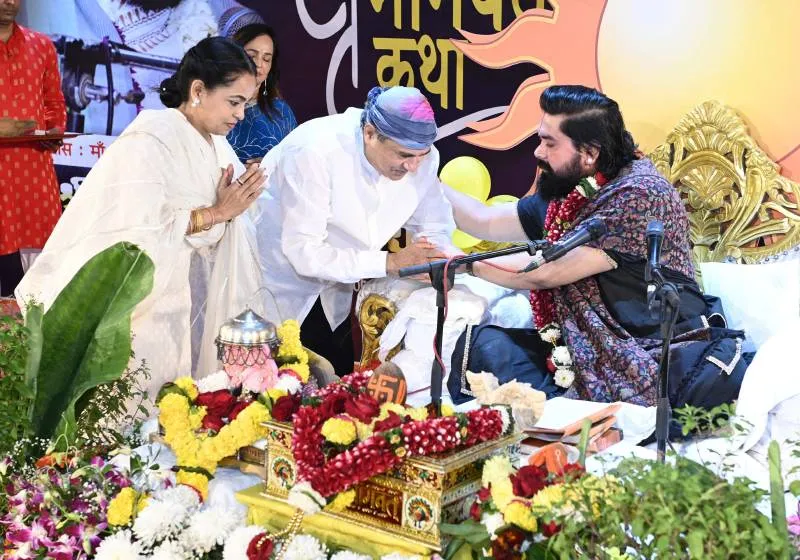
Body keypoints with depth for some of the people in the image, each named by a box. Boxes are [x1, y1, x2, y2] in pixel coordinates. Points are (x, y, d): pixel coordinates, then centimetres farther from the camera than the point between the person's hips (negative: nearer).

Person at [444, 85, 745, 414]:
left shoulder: (640, 193, -13)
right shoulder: (564, 196, 12)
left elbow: (547, 272, -15)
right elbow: (485, 221, 25)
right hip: (583, 354, 6)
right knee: (480, 343, -15)